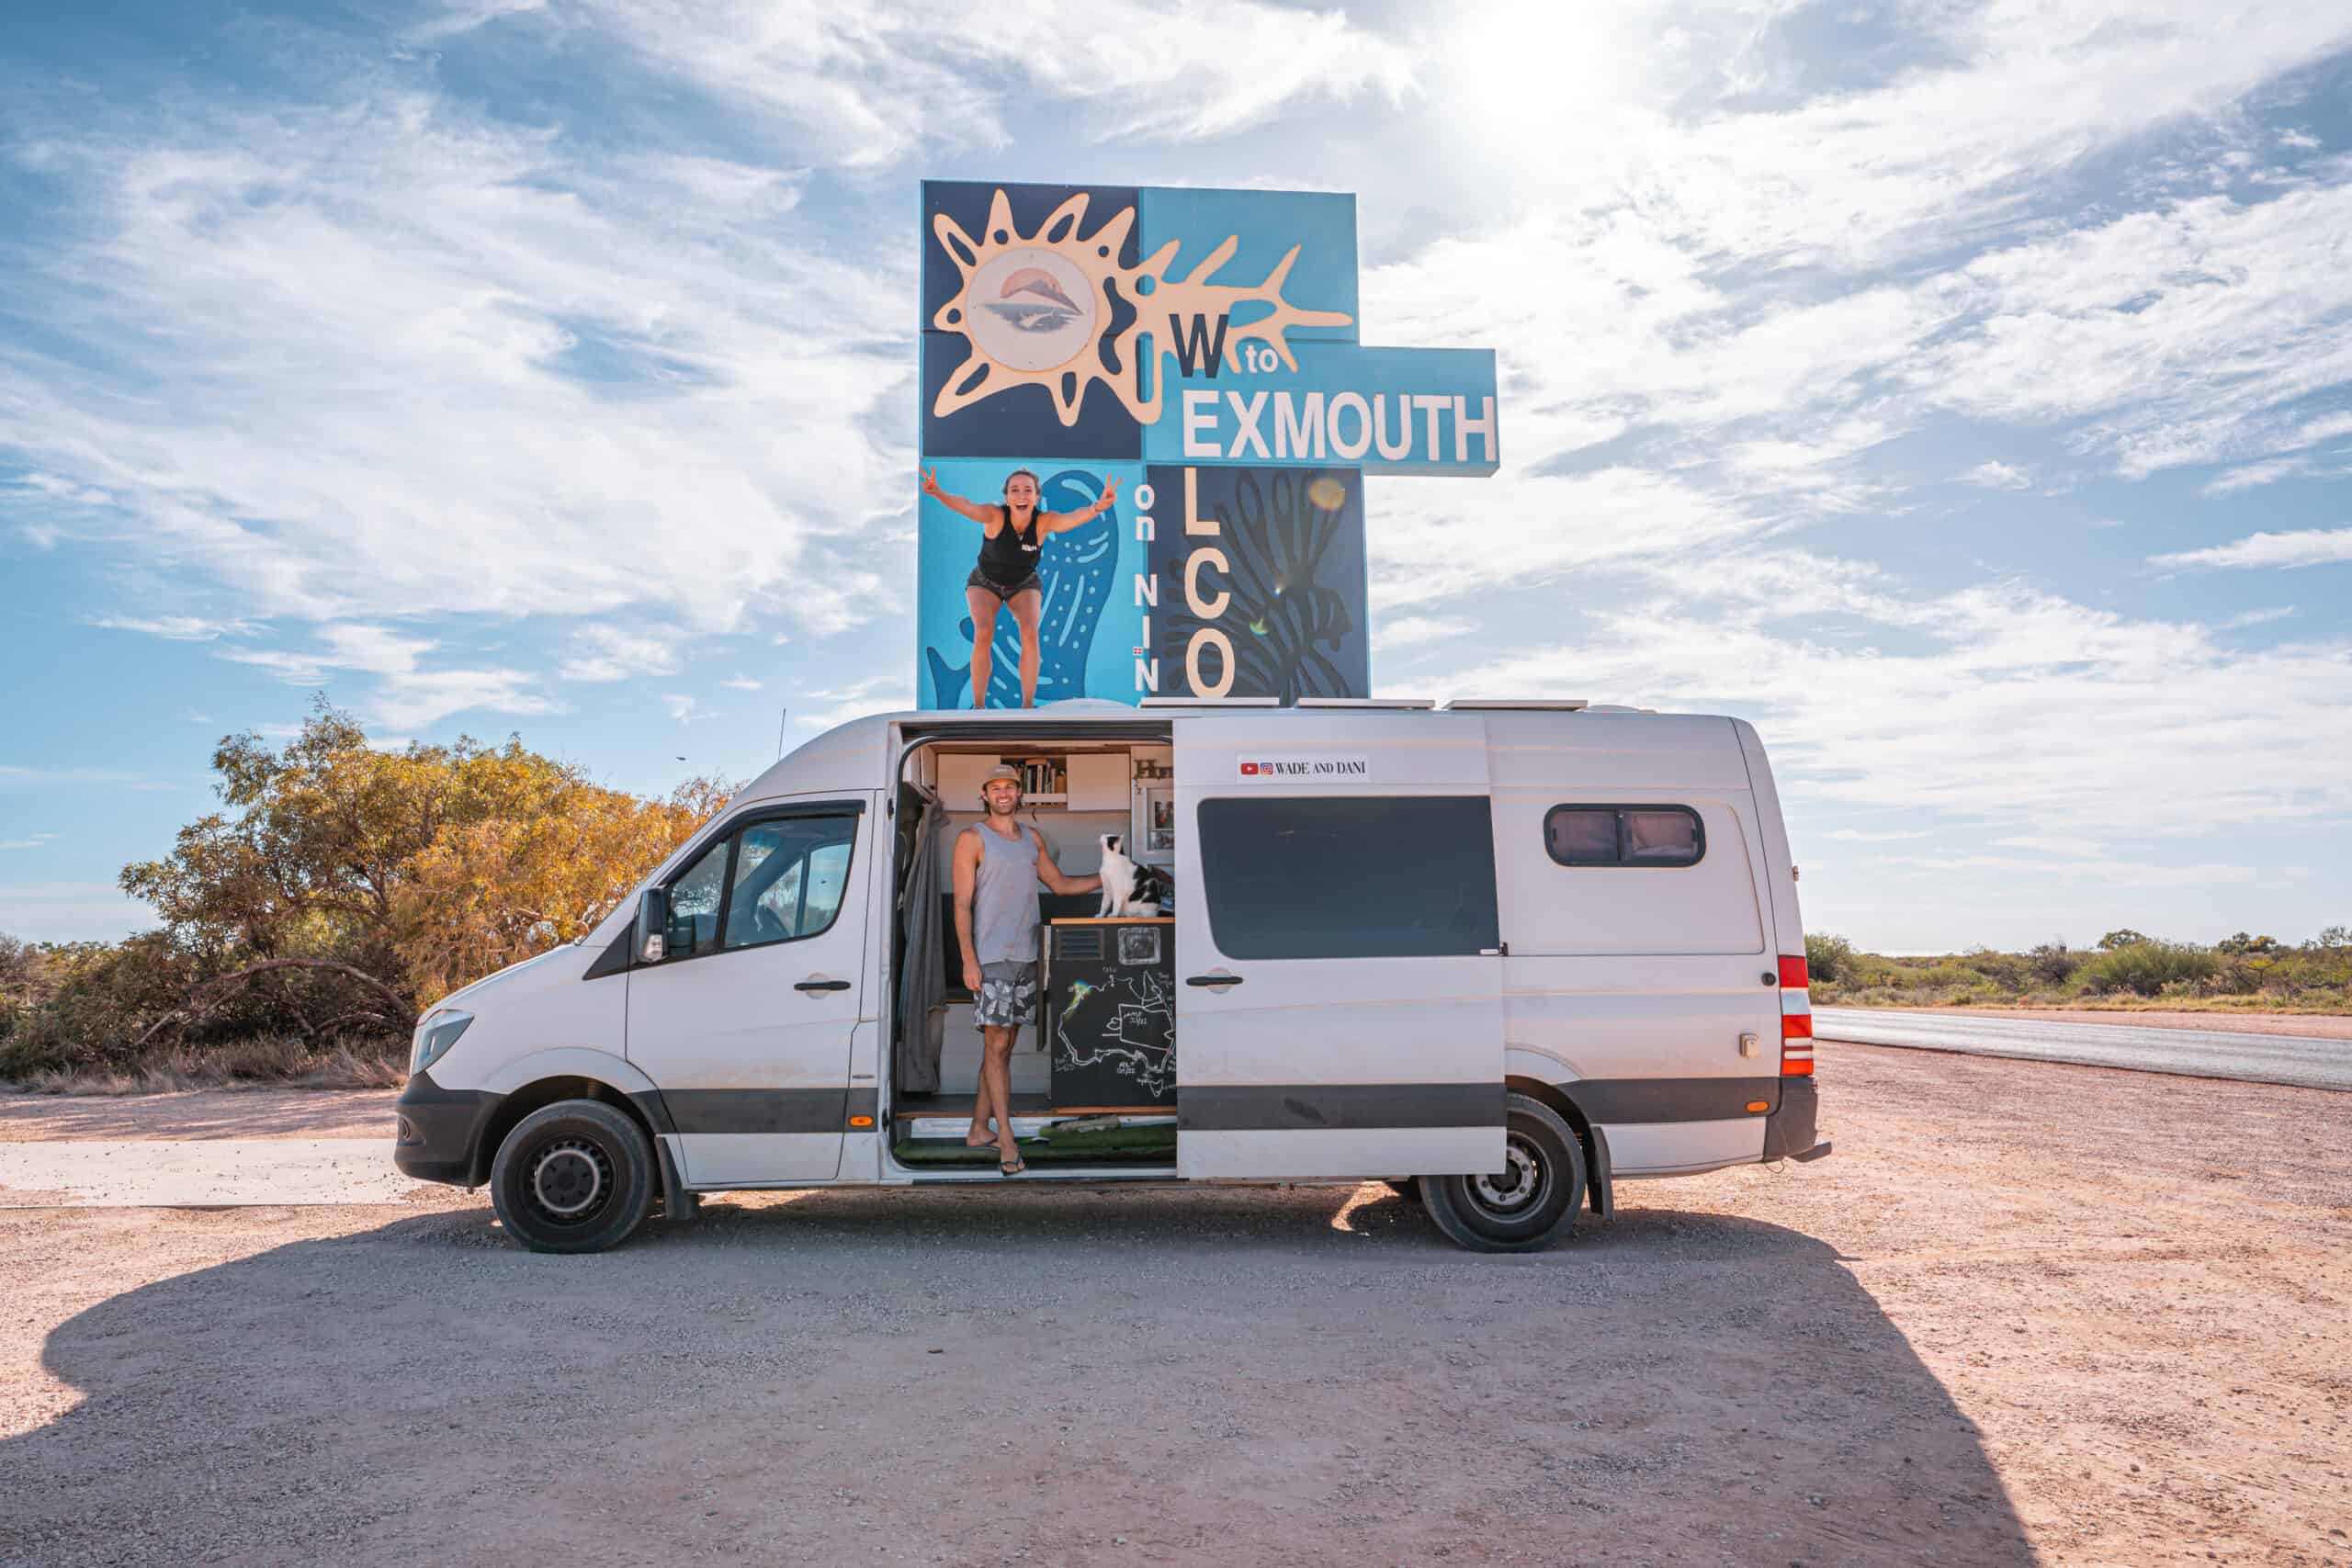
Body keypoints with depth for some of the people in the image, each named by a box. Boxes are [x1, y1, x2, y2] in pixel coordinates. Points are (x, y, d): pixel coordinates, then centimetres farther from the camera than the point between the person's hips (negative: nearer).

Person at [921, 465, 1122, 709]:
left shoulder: (1044, 521, -30)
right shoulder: (995, 515, -33)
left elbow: (1075, 517, -49)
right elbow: (964, 505, -52)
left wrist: (1099, 506, -71)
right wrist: (937, 493, -73)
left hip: (1024, 585, 1)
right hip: (985, 582, -1)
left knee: (1030, 633, -25)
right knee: (983, 634, -24)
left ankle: (1028, 706, -15)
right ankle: (978, 707, -12)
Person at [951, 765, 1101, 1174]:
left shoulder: (1032, 838, 14)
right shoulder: (972, 838, -4)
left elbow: (1060, 884, 23)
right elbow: (962, 903, -8)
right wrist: (968, 959, -16)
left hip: (1025, 956, 6)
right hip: (991, 956, -6)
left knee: (1003, 1045, 9)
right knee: (996, 1045, -7)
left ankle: (979, 1129, 17)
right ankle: (1007, 1141, -6)